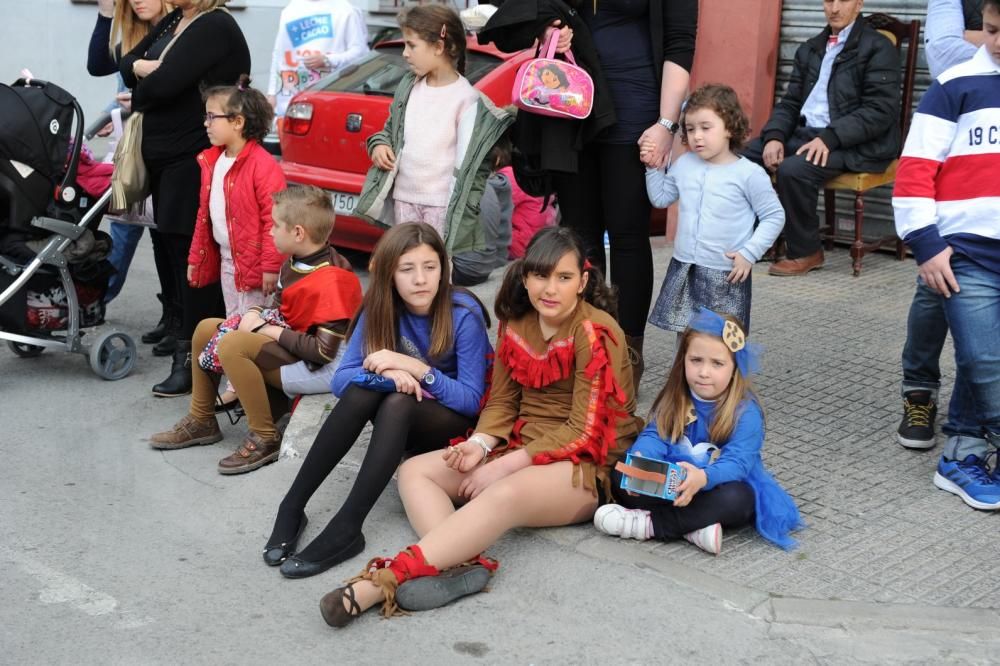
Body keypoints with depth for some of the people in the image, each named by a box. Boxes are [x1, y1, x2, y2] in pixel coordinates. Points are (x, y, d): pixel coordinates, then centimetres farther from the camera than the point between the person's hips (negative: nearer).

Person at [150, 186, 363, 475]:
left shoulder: (331, 282, -27)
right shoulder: (296, 263, 2)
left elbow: (323, 352, -31)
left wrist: (271, 332, -20)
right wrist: (255, 315, -5)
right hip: (283, 341, 11)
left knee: (232, 344, -31)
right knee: (206, 328, 12)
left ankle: (266, 439, -20)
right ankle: (201, 421, 21)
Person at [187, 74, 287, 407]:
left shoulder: (262, 165, -19)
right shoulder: (211, 161, 8)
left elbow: (274, 219, -21)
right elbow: (204, 213, 15)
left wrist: (271, 265, -22)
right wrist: (196, 257, 15)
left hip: (252, 261, -9)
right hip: (225, 259, 9)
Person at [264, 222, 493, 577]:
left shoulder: (464, 314, -20)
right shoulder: (380, 308, -9)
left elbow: (472, 400, -20)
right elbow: (341, 378, -13)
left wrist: (415, 368, -34)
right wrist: (386, 374, -33)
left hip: (457, 422, -4)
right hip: (398, 421, 4)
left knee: (398, 402, -34)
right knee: (363, 389, -28)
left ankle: (346, 528, -40)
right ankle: (292, 506, -24)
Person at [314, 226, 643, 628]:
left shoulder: (595, 332, -13)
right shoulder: (517, 324, 7)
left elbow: (585, 431, -16)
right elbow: (502, 401, 10)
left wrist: (505, 465, -20)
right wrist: (481, 444, -12)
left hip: (588, 465, -8)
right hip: (522, 447, 8)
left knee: (505, 494, -39)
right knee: (414, 471, -10)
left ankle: (384, 582, -48)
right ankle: (460, 564, -39)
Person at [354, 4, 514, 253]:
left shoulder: (467, 99, -12)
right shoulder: (408, 87, 6)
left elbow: (472, 165, -11)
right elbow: (391, 127, 24)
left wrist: (463, 216, -14)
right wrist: (378, 144, 1)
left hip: (443, 206, -6)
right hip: (403, 200, 6)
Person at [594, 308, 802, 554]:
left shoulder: (745, 412, -15)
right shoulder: (674, 400, 0)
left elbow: (737, 462, -26)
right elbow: (654, 436, -8)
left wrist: (703, 478, -48)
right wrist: (639, 461, -32)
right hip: (672, 484, 4)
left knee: (736, 498, -37)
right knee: (621, 479, -18)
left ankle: (649, 524, -29)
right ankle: (694, 527, -30)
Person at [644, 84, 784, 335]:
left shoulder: (749, 174, -12)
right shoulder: (684, 164, 4)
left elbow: (774, 216, -7)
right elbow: (660, 198, 18)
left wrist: (750, 253, -14)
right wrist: (654, 167, 7)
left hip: (726, 274, -5)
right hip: (683, 268, 5)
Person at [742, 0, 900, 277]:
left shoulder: (878, 47, -2)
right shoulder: (810, 49, 19)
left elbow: (880, 111, -12)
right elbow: (790, 103, 16)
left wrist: (830, 137, -24)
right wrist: (775, 136, -6)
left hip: (856, 145, -7)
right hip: (805, 133, 7)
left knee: (793, 170, -32)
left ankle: (806, 252, -14)